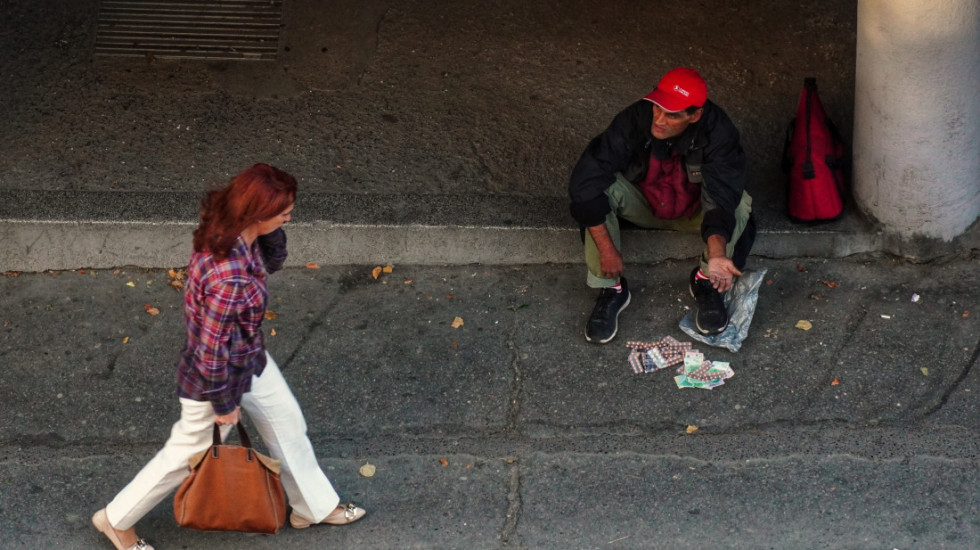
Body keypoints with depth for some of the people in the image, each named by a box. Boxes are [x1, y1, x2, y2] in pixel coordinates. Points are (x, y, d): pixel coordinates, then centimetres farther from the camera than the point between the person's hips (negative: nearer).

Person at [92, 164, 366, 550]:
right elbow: (211, 350, -30)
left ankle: (314, 507, 48)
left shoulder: (232, 230, -16)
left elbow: (273, 261, 5)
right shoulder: (230, 278, -41)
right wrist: (223, 405, -15)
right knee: (189, 454, 17)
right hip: (217, 376, -8)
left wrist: (271, 229, -17)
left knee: (288, 425, 24)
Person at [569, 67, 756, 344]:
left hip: (694, 211, 0)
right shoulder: (634, 120, -29)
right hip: (643, 204, 1)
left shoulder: (718, 131, -29)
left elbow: (721, 197, -36)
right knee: (600, 189, -30)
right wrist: (606, 249, -33)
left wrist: (717, 254, -55)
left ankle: (706, 281, -6)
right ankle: (611, 290, -14)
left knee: (738, 202, -31)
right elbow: (584, 180, -31)